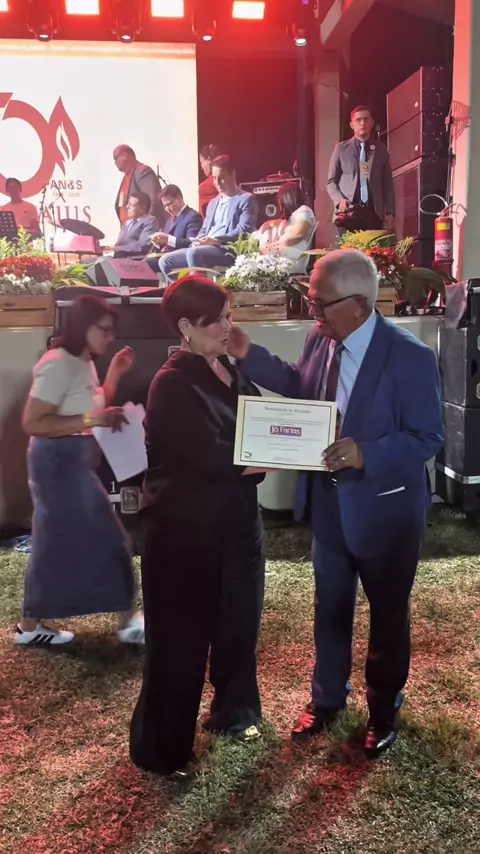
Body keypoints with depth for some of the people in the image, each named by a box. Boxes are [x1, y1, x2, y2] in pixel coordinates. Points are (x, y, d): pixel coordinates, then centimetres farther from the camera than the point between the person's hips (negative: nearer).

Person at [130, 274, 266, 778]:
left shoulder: (229, 370, 6)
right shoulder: (173, 385, -18)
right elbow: (216, 461, -25)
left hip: (235, 519, 8)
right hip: (185, 528, -7)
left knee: (239, 621, 20)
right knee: (181, 636, 5)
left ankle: (233, 712, 44)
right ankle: (160, 748, 25)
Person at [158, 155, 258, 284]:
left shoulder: (246, 199, 1)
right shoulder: (213, 202, 27)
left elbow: (244, 231, -12)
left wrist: (216, 240, -24)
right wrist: (198, 240, 0)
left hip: (228, 250, -8)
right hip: (205, 248, 8)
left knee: (193, 253, -35)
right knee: (166, 261, -4)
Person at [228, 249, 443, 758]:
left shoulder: (409, 357, -23)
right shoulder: (320, 338, -6)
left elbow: (428, 438, -20)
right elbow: (300, 387, 12)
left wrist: (366, 454, -35)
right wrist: (249, 356, 1)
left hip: (385, 508, -5)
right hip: (329, 502, 5)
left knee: (388, 614, 17)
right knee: (330, 607, 21)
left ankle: (383, 709, 42)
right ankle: (327, 697, 45)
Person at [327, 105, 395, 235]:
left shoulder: (381, 149, 13)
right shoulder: (341, 148, 9)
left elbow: (388, 183, 13)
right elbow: (331, 181, 10)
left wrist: (390, 213, 3)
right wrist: (340, 200, -10)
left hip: (374, 212, 1)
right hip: (348, 212, -1)